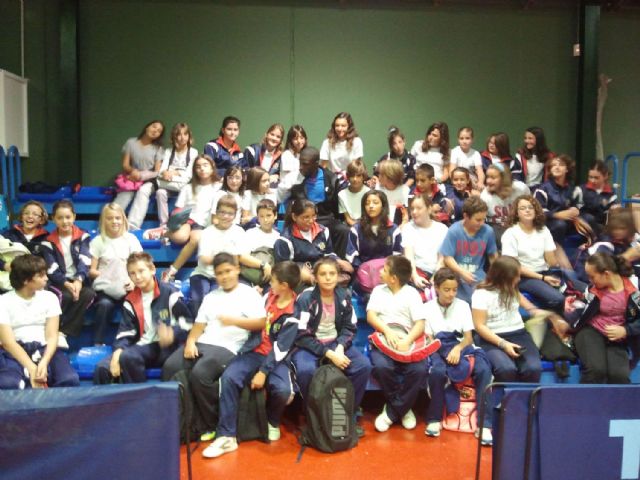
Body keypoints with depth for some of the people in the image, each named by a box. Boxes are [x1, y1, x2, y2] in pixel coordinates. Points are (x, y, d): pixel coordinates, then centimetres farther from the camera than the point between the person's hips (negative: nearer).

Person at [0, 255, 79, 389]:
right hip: (14, 352, -2)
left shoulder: (49, 297, 8)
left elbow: (52, 336, 0)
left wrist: (44, 362, -21)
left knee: (70, 379, -29)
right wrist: (31, 368, -24)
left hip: (43, 349, 2)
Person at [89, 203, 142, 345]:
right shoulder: (98, 241, 8)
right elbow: (91, 271, 6)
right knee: (104, 304, -35)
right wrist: (106, 274, -13)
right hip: (105, 289, -1)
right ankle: (98, 343, -24)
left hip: (126, 289, 1)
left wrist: (134, 281, -13)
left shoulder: (130, 239, 11)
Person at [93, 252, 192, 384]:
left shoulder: (169, 293, -1)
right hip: (144, 347, 4)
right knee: (103, 368, -19)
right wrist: (117, 352, -14)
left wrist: (173, 333, -24)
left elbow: (187, 321, -2)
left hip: (169, 346, -4)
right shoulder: (130, 301, 13)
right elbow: (125, 332, 7)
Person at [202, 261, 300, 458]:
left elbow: (280, 349, -18)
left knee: (282, 390, -33)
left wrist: (263, 372, -21)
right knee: (228, 378, -22)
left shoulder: (293, 314, -14)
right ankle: (227, 436, -18)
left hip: (276, 358, -5)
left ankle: (272, 421, 4)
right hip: (255, 351, 5)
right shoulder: (271, 295, 5)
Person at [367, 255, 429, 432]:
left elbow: (420, 324, -2)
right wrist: (388, 331, -17)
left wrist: (407, 340, -21)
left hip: (407, 340, 0)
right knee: (382, 367, -32)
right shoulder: (379, 290, 15)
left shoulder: (412, 293, 8)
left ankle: (392, 411, -11)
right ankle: (402, 408, -6)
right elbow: (370, 316, 2)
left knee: (420, 369, -30)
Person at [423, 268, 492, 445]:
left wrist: (458, 348, -16)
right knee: (437, 371, -37)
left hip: (461, 346, 2)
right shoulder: (428, 308, 8)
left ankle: (484, 423, -27)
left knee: (484, 370, -31)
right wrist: (436, 351, -19)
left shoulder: (463, 305, 13)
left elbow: (468, 337, 5)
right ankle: (434, 419, -16)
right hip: (438, 347, -2)